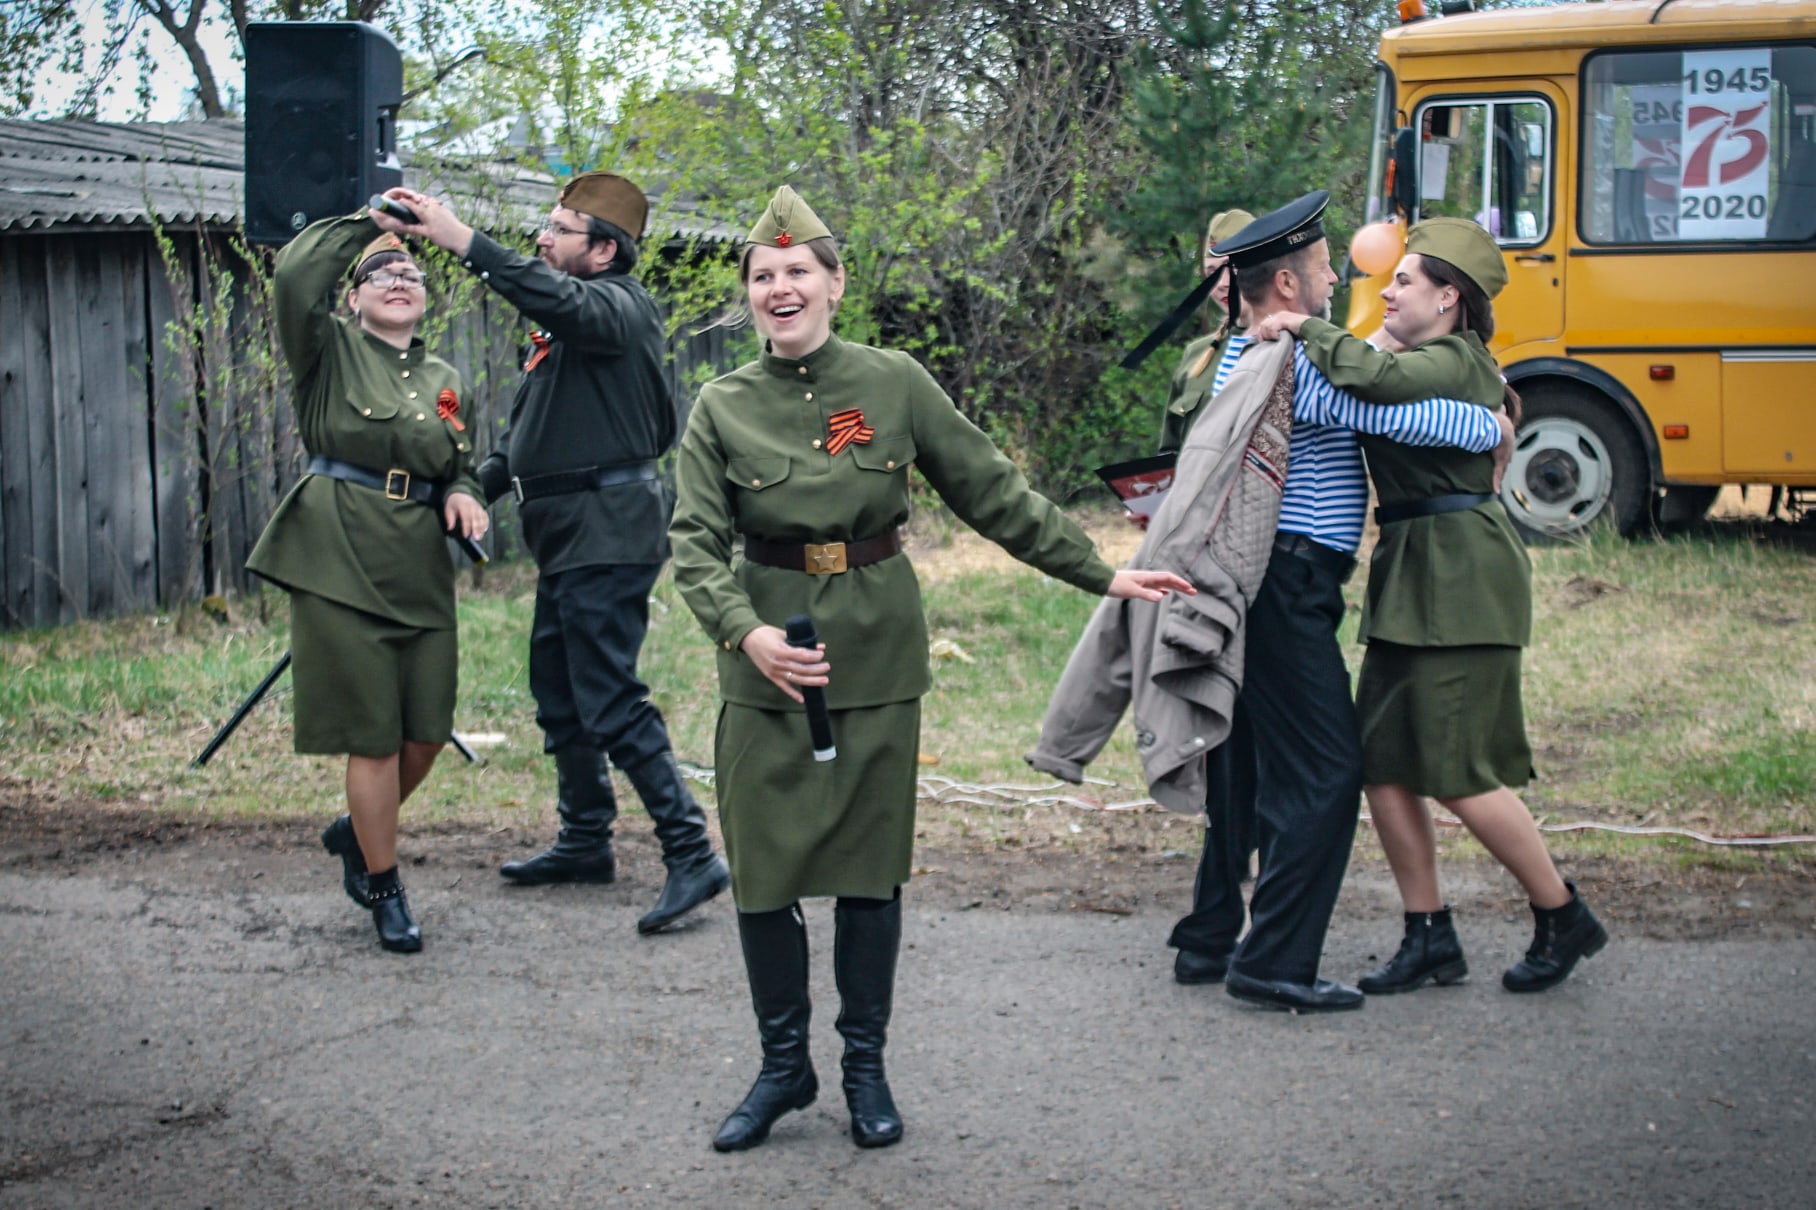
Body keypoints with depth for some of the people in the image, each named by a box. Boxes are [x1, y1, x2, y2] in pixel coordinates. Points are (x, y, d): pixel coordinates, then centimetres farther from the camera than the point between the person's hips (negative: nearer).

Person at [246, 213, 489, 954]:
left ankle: (356, 832, 34)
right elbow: (294, 277, -15)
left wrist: (462, 498, 2)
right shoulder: (330, 352, 2)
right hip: (341, 562, -5)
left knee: (426, 734, 5)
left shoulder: (443, 378, 17)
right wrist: (367, 224, -7)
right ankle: (382, 890, 13)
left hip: (420, 567, 5)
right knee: (373, 737, -3)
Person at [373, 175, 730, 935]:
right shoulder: (565, 321, 18)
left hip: (609, 530, -10)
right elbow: (527, 421, 23)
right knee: (559, 694, 17)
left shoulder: (615, 306, -13)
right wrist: (477, 484, 11)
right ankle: (585, 842, 30)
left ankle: (691, 855, -12)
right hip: (571, 532, 10)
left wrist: (462, 241, -43)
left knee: (609, 699, -13)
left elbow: (558, 300, -37)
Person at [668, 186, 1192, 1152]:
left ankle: (865, 1068, 20)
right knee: (762, 871, 3)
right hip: (765, 658, 0)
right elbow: (695, 540, -6)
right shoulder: (722, 408, 0)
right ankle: (782, 1066, 19)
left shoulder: (894, 383, -1)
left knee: (870, 868, 6)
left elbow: (993, 493, 4)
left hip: (875, 655, 0)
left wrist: (1100, 574, 2)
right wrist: (745, 631, -24)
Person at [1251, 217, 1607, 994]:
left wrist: (1307, 332, -17)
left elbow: (1376, 378, -30)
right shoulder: (1427, 363, 20)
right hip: (1410, 578, 10)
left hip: (1461, 579, -10)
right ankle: (1431, 939, 14)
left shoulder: (1453, 362, -12)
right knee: (1383, 762, 6)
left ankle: (1564, 919, 11)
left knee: (1459, 773, -6)